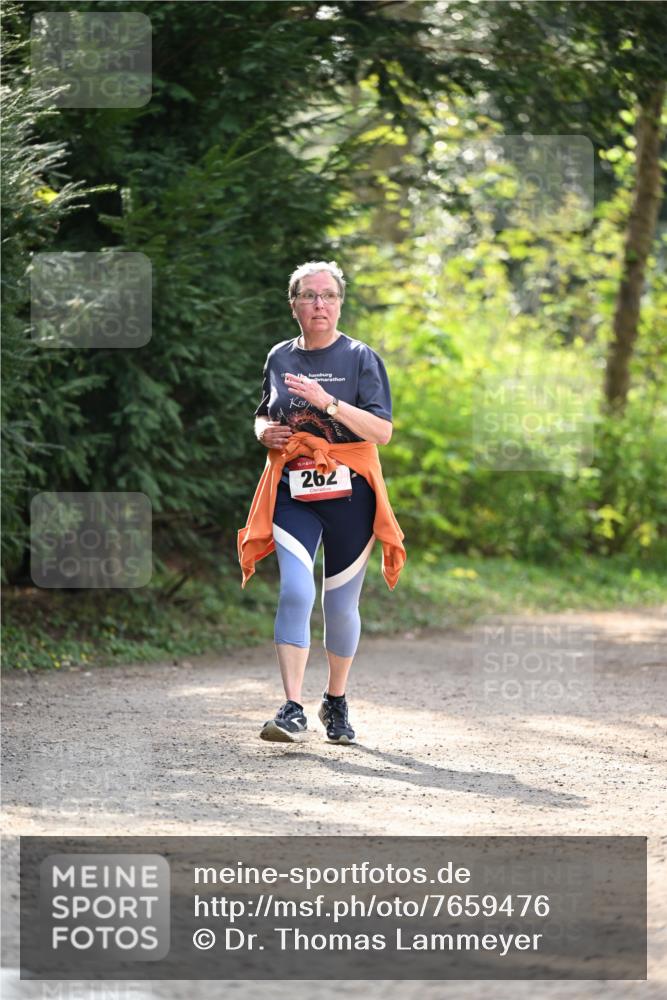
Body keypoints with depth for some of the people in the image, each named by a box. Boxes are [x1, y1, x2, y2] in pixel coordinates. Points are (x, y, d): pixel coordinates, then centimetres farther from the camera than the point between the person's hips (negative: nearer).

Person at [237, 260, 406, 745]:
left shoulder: (361, 358, -1)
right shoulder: (280, 358, 10)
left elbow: (382, 431, -11)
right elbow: (263, 415, 26)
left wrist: (326, 401, -22)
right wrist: (265, 431, 1)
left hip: (349, 492, -1)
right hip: (292, 492, 1)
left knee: (341, 603, 6)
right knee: (295, 592, -16)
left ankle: (336, 701, 27)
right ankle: (293, 710, -20)